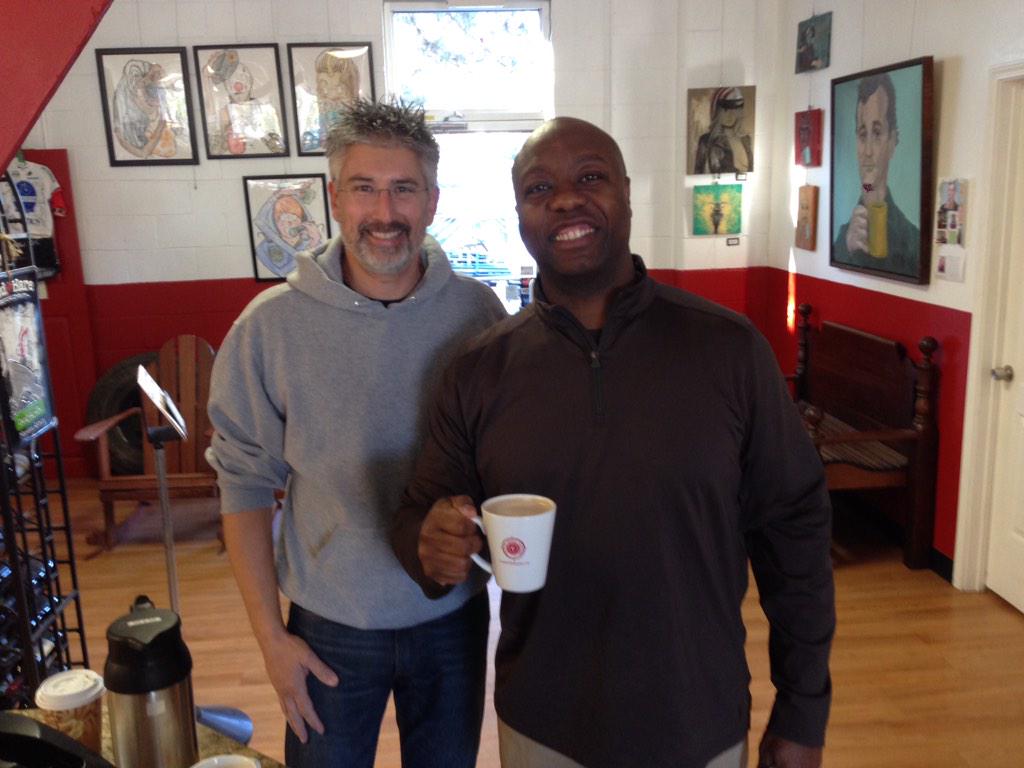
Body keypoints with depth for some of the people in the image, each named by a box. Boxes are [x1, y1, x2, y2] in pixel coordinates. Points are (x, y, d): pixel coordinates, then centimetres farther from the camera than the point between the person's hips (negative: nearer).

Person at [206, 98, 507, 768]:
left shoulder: (477, 311, -10)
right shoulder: (271, 324, -13)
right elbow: (245, 484, -6)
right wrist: (271, 636, -6)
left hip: (454, 617, 2)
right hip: (329, 627, -1)